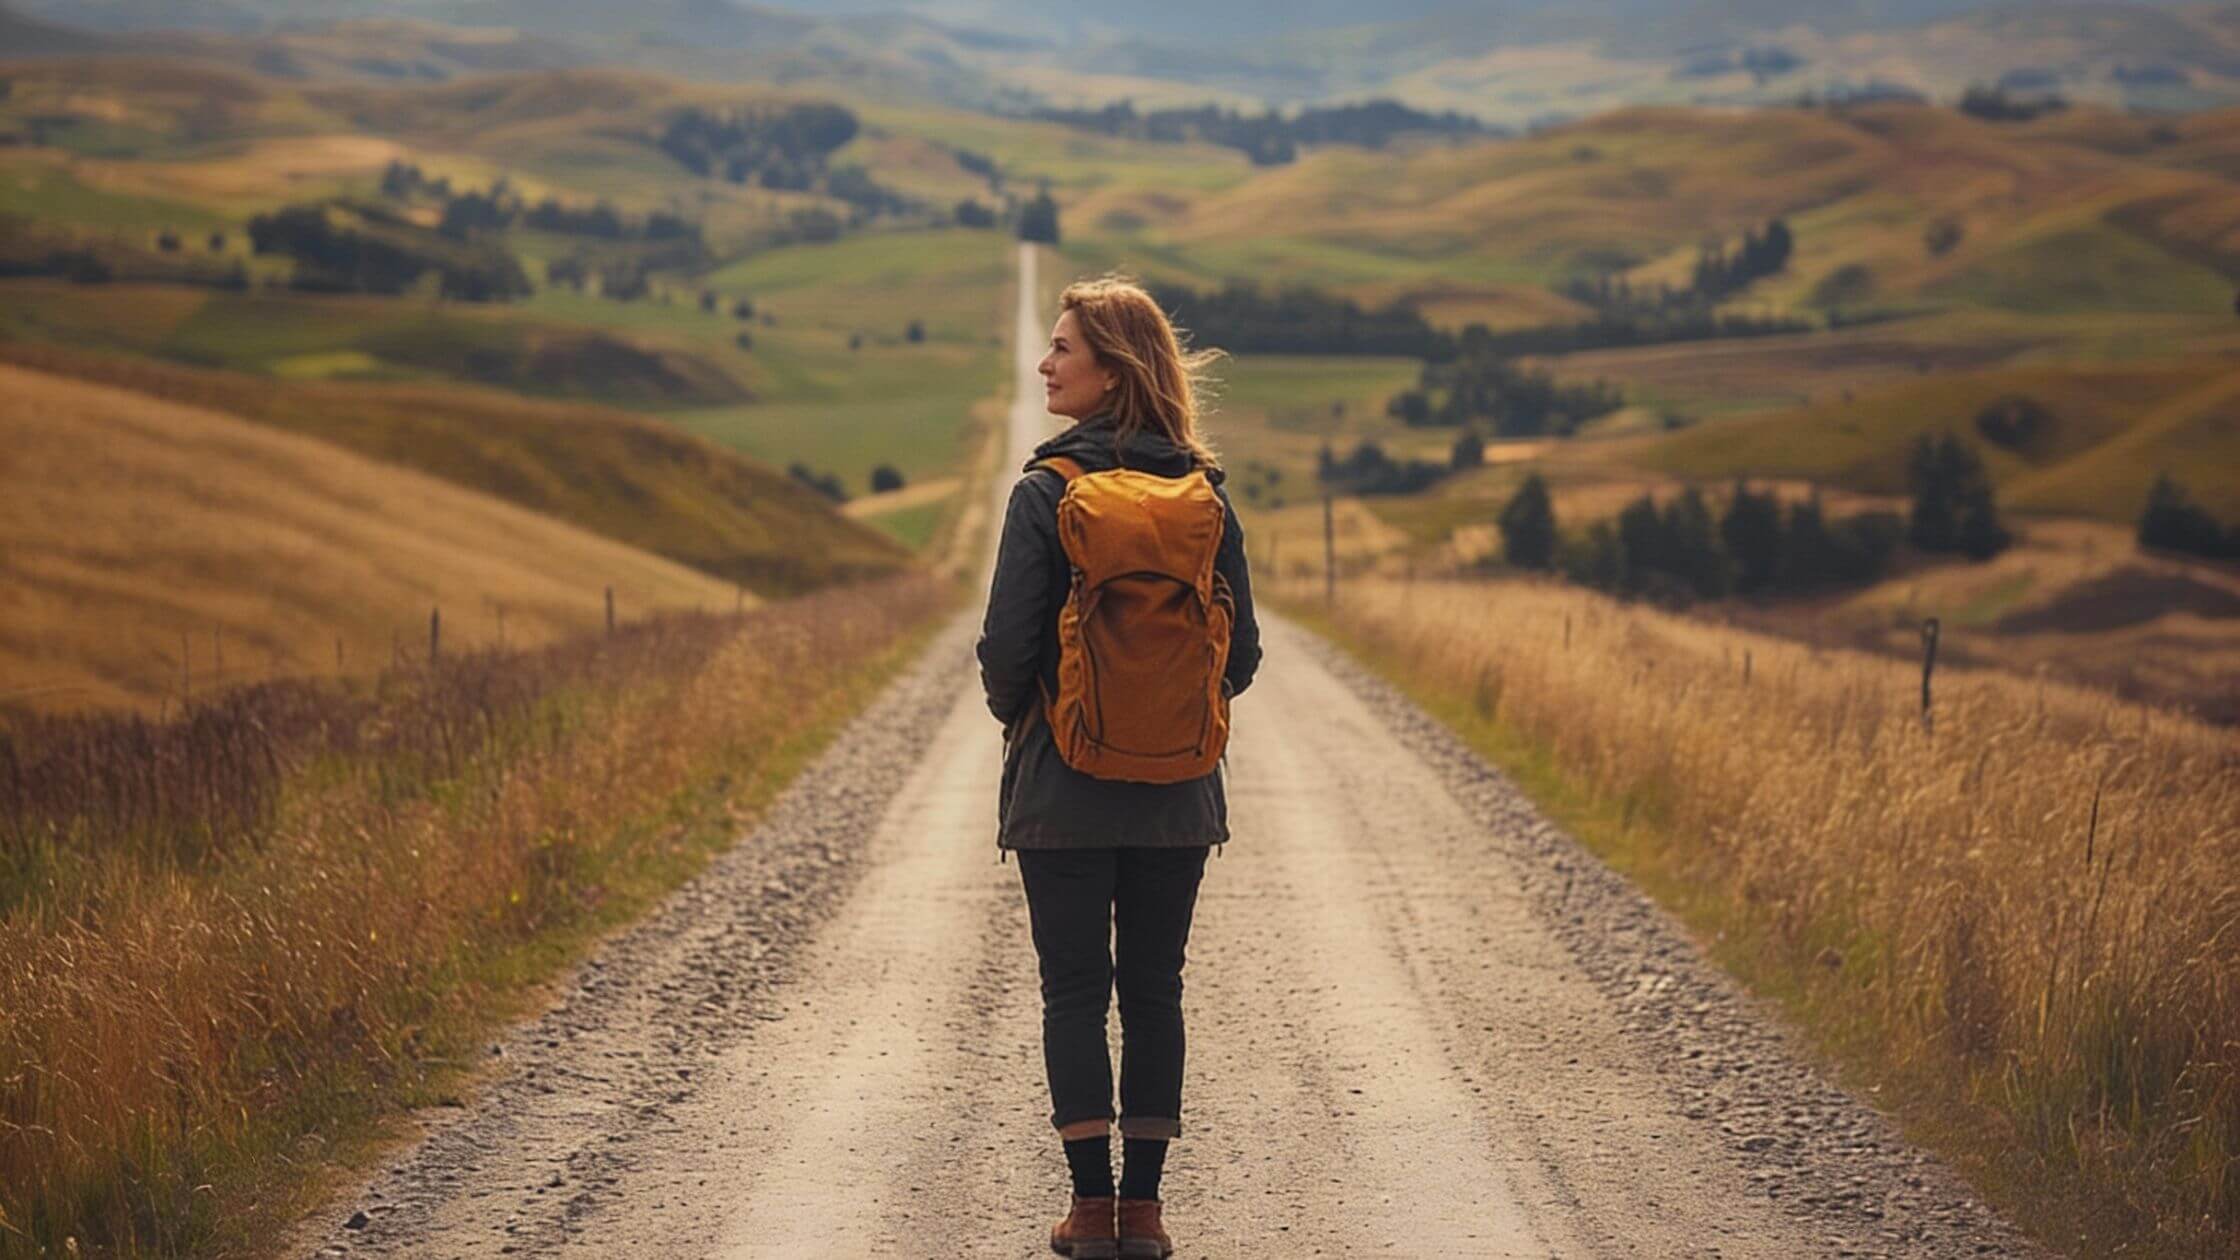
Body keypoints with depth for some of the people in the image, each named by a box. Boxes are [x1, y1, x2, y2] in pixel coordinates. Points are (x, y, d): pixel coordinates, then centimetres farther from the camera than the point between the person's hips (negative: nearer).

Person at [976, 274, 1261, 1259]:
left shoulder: (1046, 491, -11)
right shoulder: (1204, 493, 1)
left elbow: (1007, 646, -12)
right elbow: (1242, 651, 3)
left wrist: (1014, 714, 8)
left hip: (1066, 791, -3)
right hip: (1177, 796, 3)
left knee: (1074, 991, 5)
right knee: (1154, 991, 9)